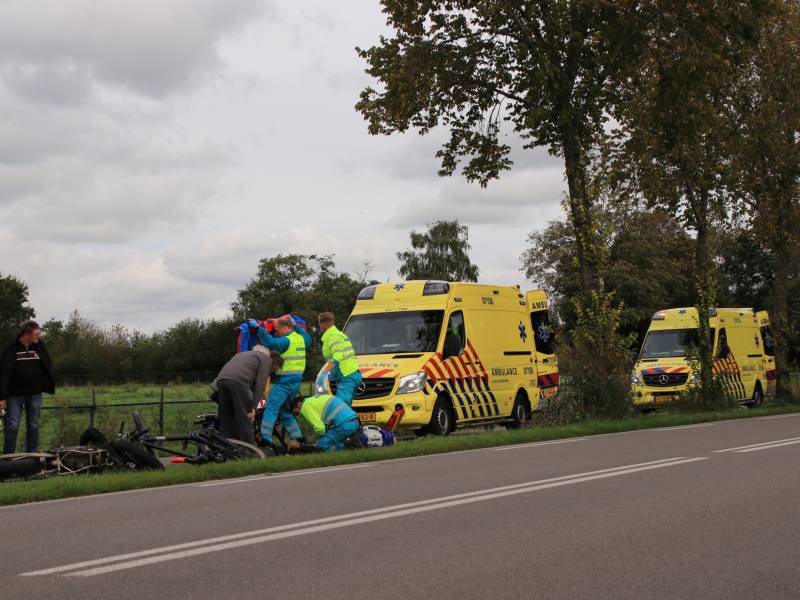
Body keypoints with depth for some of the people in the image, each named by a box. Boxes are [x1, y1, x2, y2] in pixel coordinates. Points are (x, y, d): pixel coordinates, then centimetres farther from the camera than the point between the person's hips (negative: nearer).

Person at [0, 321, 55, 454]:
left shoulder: (40, 348, 4)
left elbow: (48, 370, 9)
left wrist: (51, 387, 2)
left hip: (35, 393, 4)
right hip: (15, 394, -3)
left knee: (33, 426, 8)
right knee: (12, 426, -2)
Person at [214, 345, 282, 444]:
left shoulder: (246, 354, 37)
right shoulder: (266, 359, 13)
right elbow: (259, 385, 2)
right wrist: (253, 407, 0)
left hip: (221, 379, 7)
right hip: (238, 381, -7)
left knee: (225, 420, 13)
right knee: (245, 418, 1)